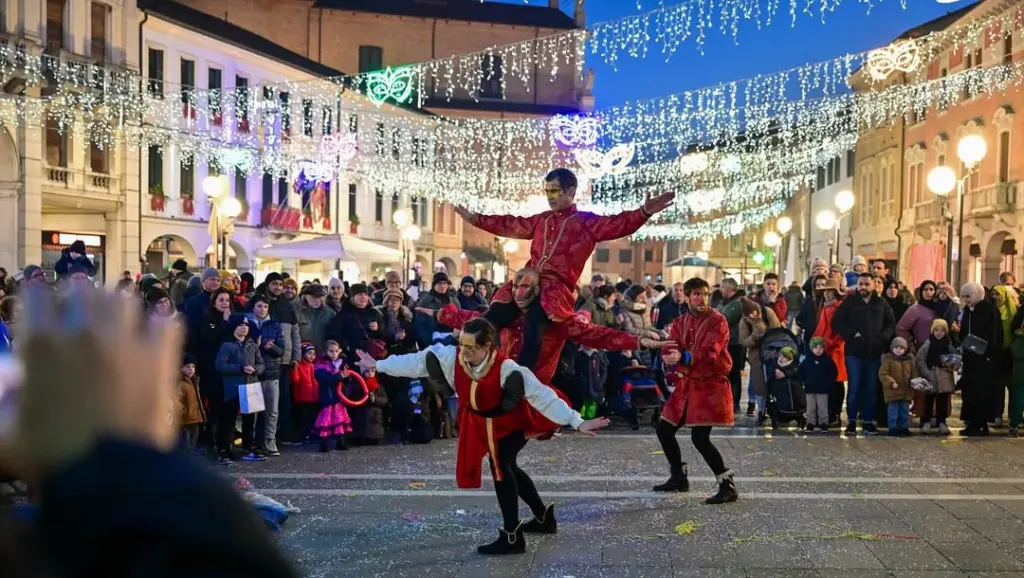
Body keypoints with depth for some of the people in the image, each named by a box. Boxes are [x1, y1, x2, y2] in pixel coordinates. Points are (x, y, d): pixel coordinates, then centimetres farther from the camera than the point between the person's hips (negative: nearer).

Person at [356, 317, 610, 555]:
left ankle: (511, 537, -11)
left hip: (512, 421, -6)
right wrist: (378, 365, -2)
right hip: (482, 420, 6)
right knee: (505, 468, 15)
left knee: (500, 465, -20)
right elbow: (418, 361, -12)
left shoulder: (506, 369, -38)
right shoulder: (451, 356, -25)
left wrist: (577, 422, -47)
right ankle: (543, 517, 34)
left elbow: (541, 394, -42)